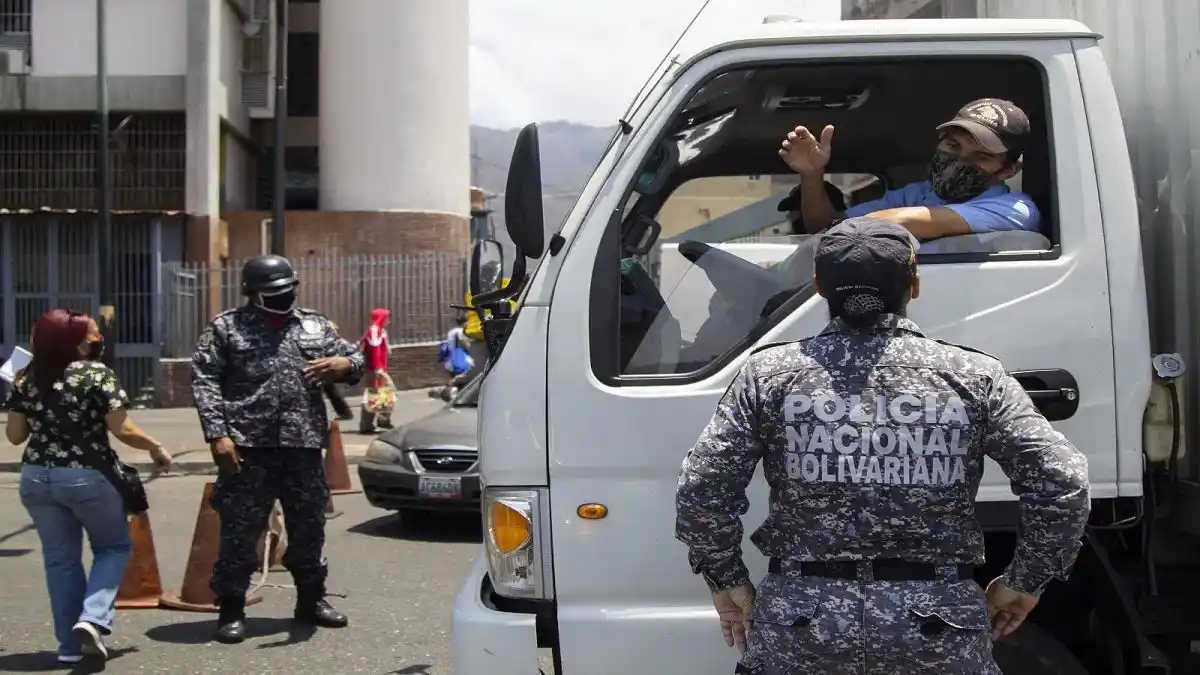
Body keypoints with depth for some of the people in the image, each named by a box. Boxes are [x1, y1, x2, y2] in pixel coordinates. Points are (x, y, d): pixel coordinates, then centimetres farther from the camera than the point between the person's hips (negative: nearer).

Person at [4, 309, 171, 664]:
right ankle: (93, 618, -4)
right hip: (89, 477, -4)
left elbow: (15, 435, 7)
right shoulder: (96, 374, -10)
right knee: (113, 546, 16)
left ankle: (70, 643, 16)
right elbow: (122, 430, -13)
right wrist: (156, 447, 2)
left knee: (60, 559, 14)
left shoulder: (26, 378, 3)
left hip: (37, 478, 4)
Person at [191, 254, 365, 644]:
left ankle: (311, 601, 28)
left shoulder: (315, 325, 14)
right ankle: (231, 610, 10)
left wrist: (345, 364, -11)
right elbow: (204, 382, -3)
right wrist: (218, 434, -14)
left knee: (309, 528, 12)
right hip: (247, 448, -4)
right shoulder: (225, 327, 3)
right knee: (240, 532, -1)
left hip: (304, 446, 4)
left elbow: (354, 360, 15)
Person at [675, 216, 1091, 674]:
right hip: (939, 627, 1)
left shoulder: (770, 373, -1)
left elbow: (701, 489, -5)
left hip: (801, 620, 0)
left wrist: (728, 582, 8)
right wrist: (1024, 582, 8)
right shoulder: (972, 376, 0)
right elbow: (1062, 483, -4)